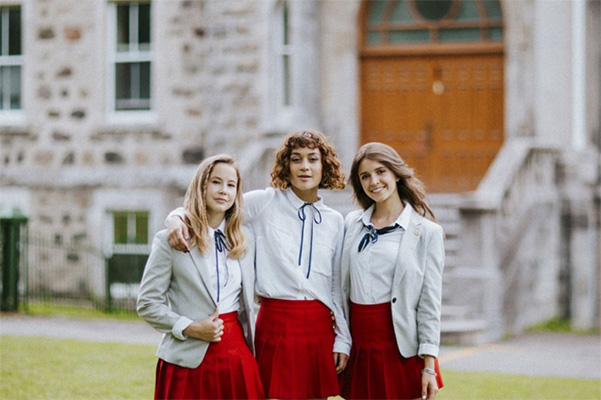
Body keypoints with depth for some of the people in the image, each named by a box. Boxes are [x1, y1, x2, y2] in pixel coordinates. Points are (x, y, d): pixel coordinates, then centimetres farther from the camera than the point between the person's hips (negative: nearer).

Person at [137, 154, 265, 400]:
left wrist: (254, 346, 12)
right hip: (189, 359, -4)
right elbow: (147, 304, -3)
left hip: (238, 357, 4)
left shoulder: (245, 241, 11)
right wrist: (190, 328, -13)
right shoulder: (170, 240, -3)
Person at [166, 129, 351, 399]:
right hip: (278, 322, -3)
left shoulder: (335, 222, 12)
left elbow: (337, 286, 15)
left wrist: (343, 339, 10)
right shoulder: (265, 203, 2)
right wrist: (177, 219, -19)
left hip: (320, 325, 3)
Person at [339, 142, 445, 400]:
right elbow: (342, 287, 14)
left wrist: (429, 367, -7)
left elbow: (430, 304, -3)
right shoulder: (352, 223, 10)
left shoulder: (427, 232, 0)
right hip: (359, 345, 4)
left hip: (402, 347, -3)